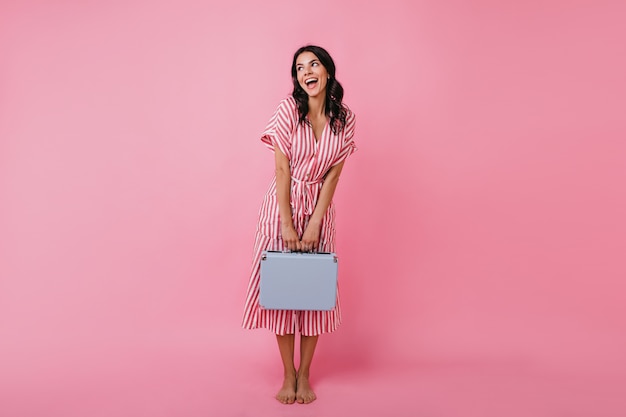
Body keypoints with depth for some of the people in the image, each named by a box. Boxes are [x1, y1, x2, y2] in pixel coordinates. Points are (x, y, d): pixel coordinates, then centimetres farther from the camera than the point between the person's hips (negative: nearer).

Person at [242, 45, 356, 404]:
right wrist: (287, 224, -14)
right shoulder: (288, 110, -8)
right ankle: (288, 374, 17)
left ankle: (305, 375, 20)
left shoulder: (345, 119, -1)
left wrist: (314, 224, -11)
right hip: (283, 204, -2)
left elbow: (333, 174, -3)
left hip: (320, 207, 2)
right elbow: (282, 169, -11)